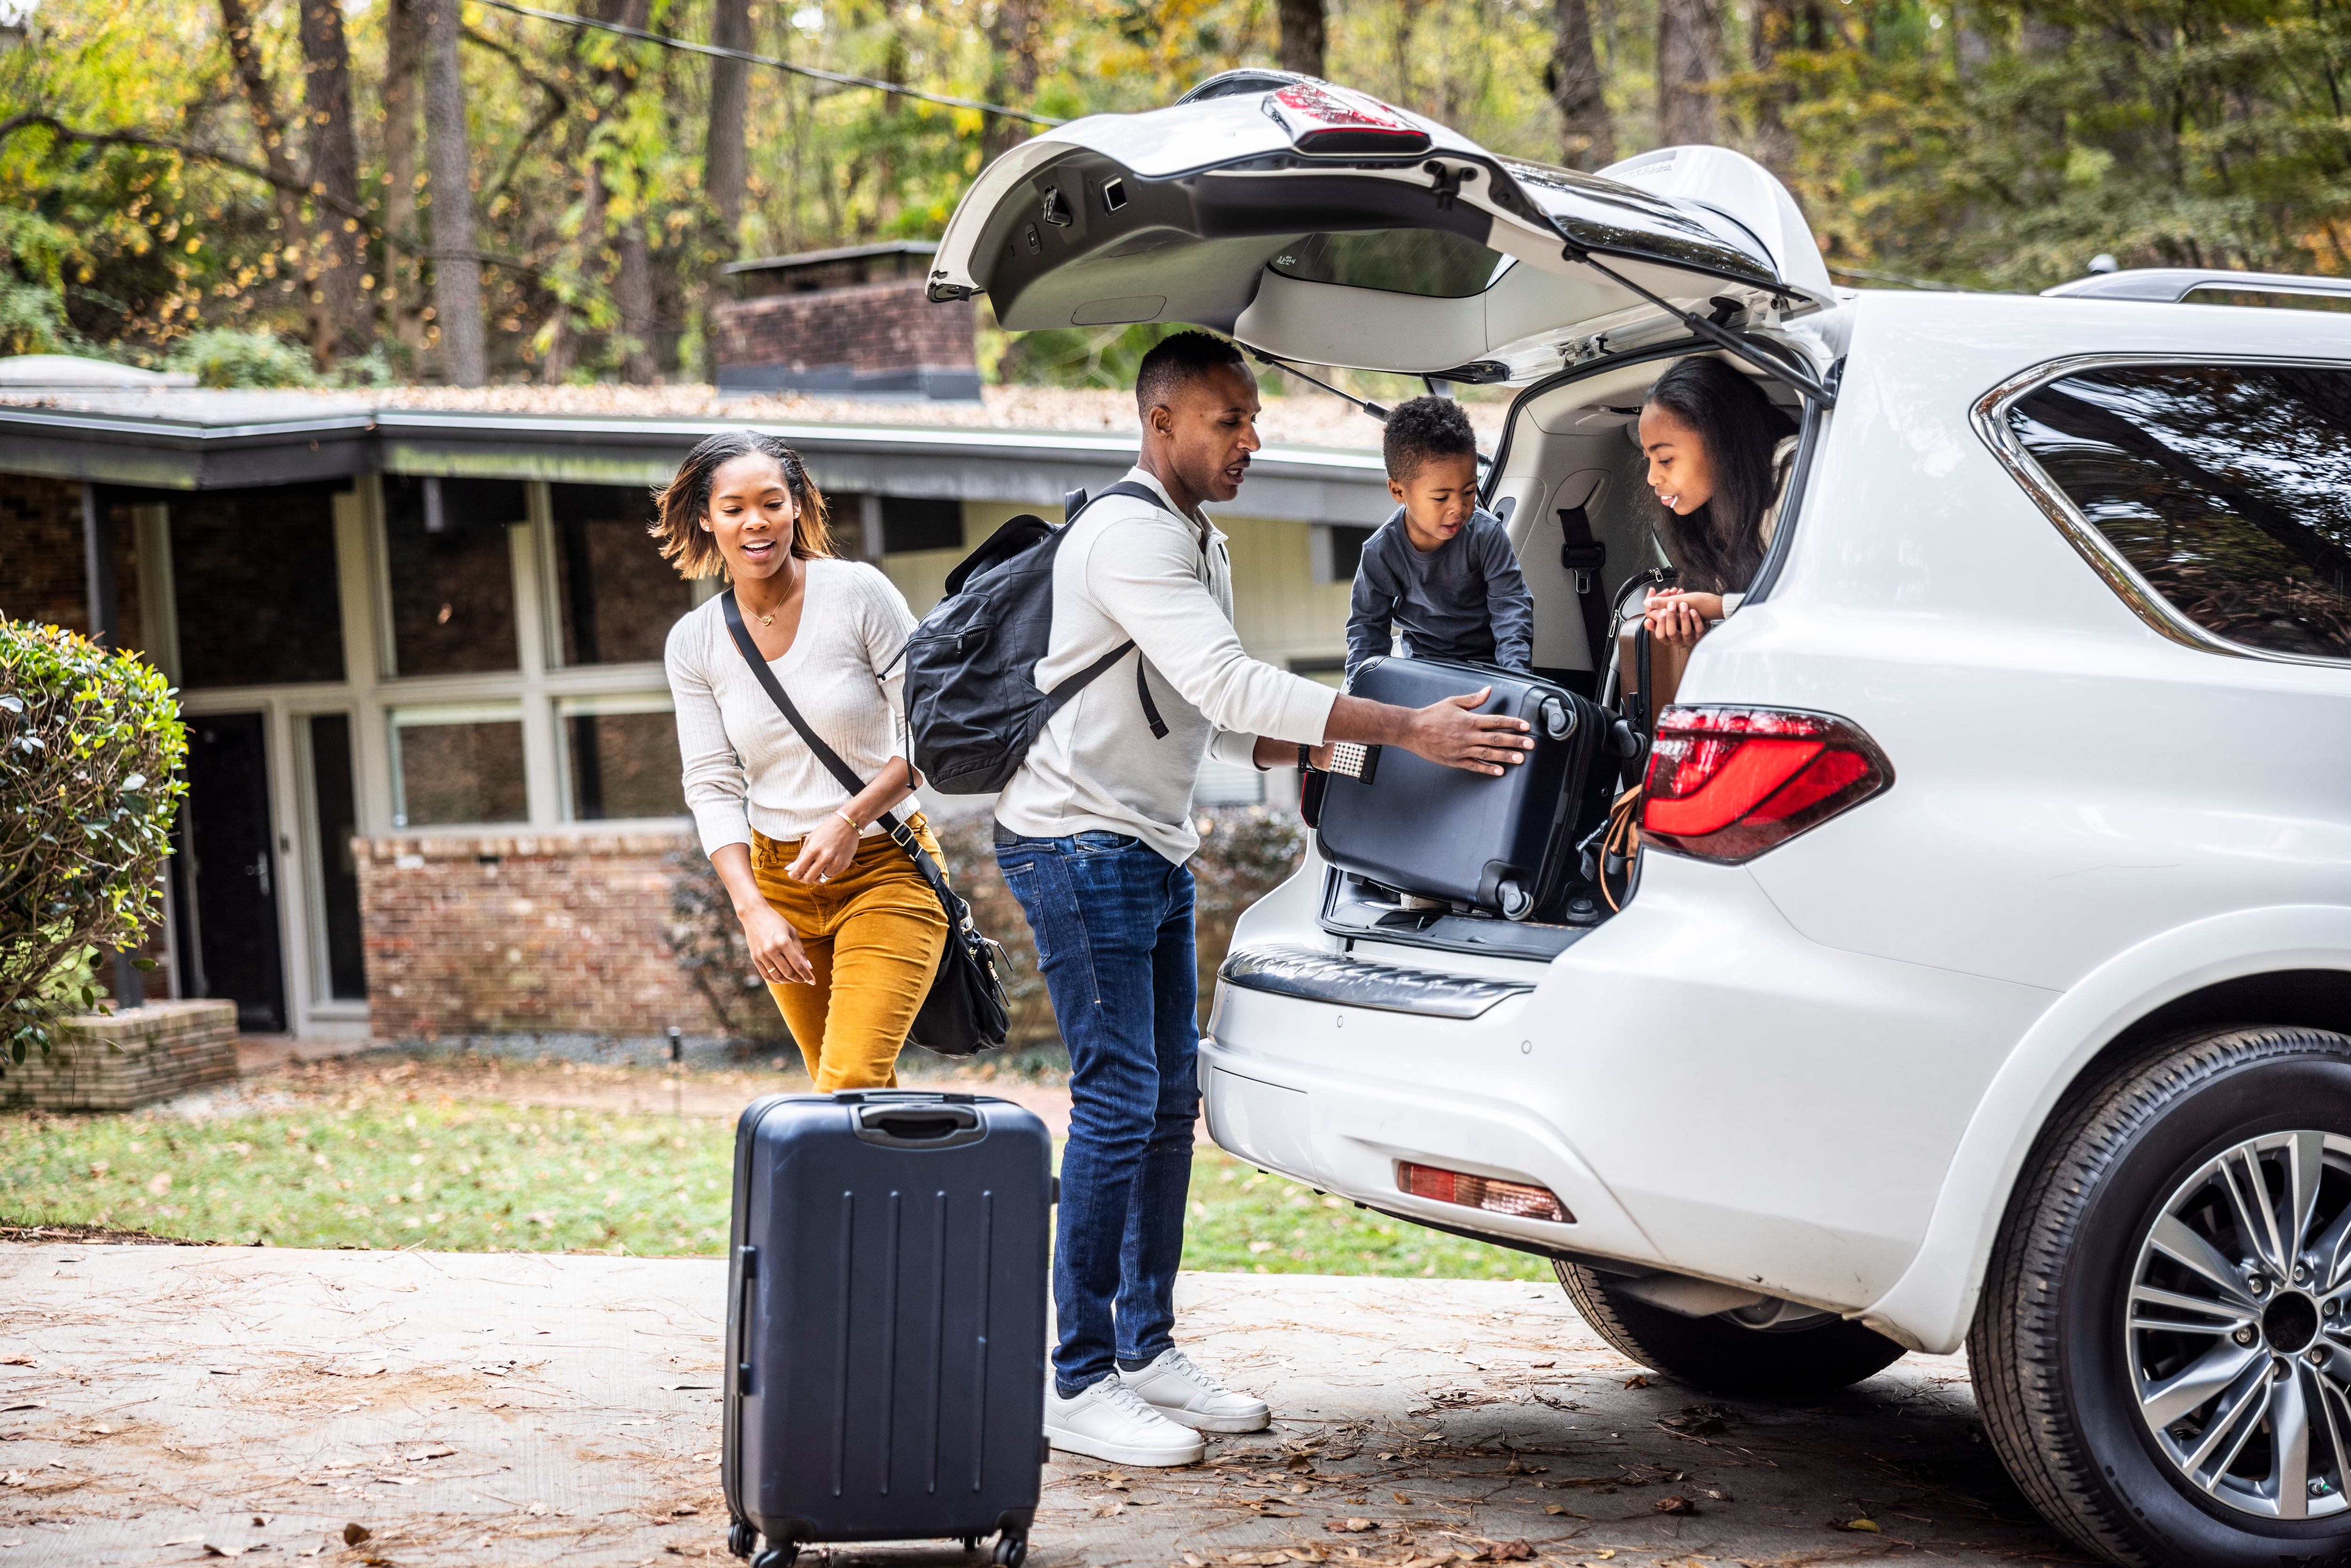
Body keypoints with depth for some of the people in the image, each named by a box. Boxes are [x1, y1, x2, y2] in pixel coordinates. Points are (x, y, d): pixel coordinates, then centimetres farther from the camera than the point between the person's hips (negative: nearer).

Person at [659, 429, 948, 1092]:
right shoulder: (694, 643, 0)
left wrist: (850, 819, -20)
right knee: (860, 1094, 9)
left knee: (852, 1085, -17)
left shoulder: (858, 595, -10)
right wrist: (754, 911, -13)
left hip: (886, 867, -4)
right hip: (778, 879, 4)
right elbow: (713, 788, -1)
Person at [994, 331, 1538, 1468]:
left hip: (1155, 849, 10)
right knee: (1119, 1100, -12)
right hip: (1078, 839, -10)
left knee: (1172, 1100, 9)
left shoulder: (1202, 546, 16)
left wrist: (1300, 747, -2)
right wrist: (1409, 730, -30)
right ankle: (1080, 1384, -7)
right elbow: (1229, 686, -27)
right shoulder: (1131, 536, -17)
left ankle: (1147, 1349, 17)